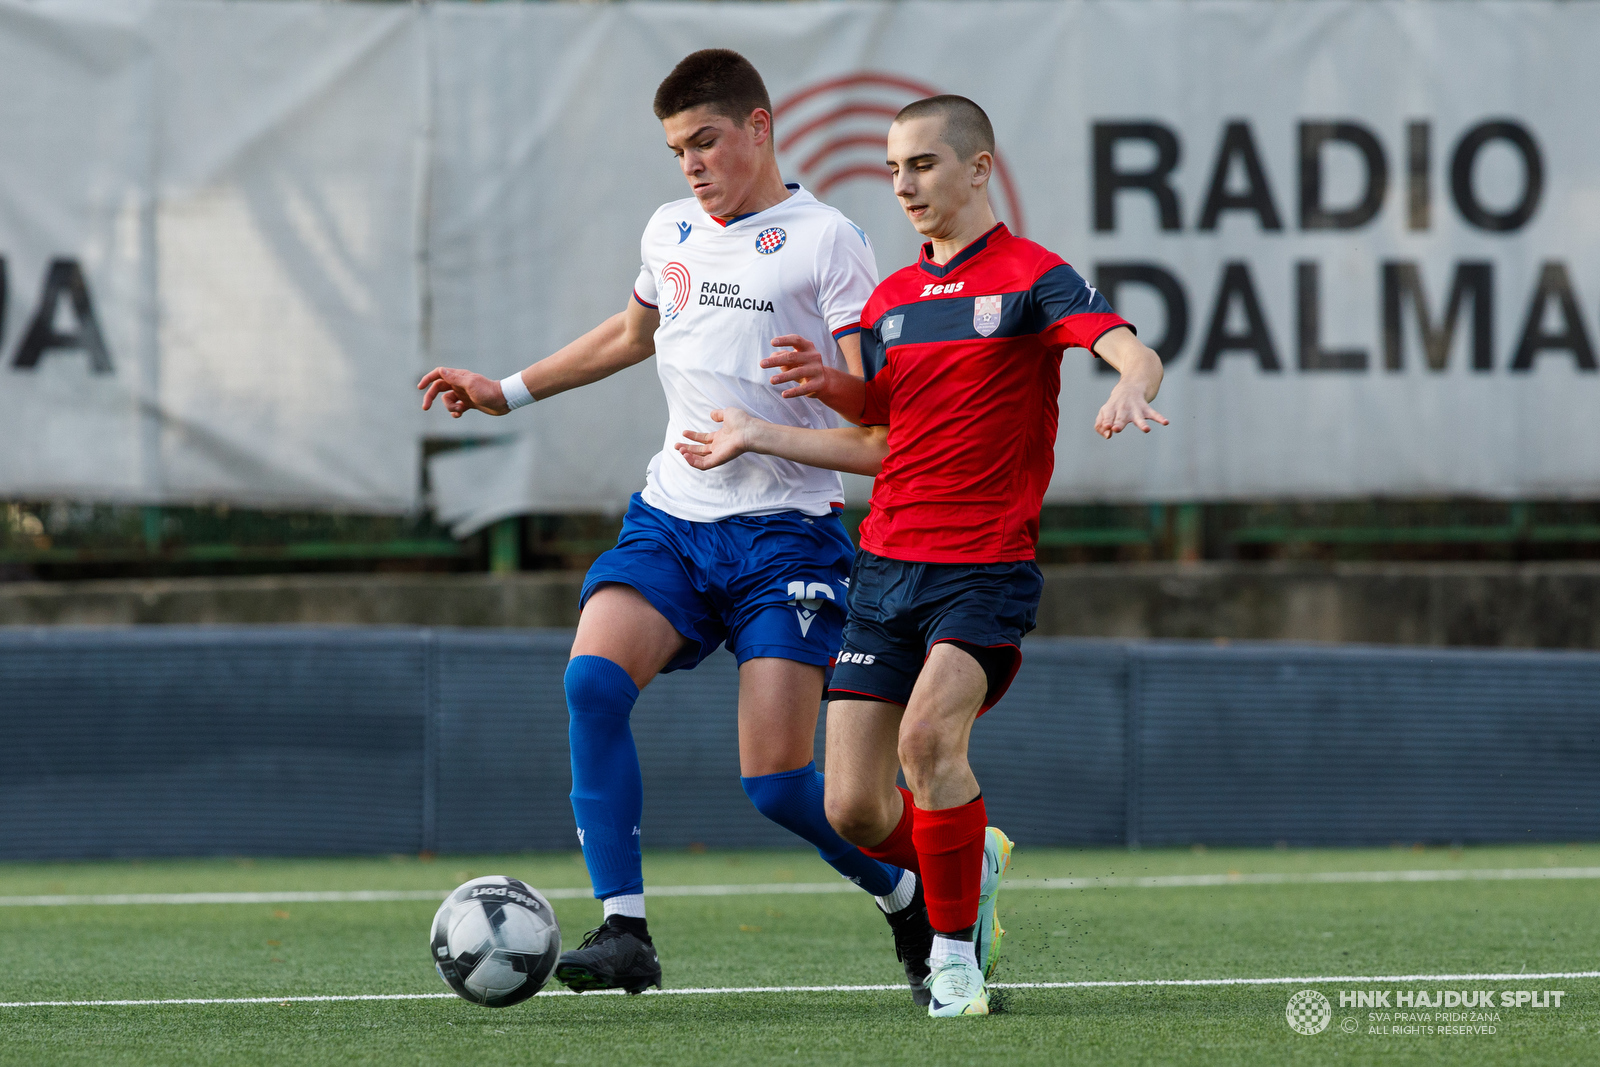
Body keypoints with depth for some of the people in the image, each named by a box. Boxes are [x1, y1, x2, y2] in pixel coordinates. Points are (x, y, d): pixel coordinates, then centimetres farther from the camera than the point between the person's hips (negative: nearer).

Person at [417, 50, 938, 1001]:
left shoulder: (825, 241, -5)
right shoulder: (671, 233, 14)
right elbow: (633, 334, 34)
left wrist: (824, 391, -32)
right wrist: (508, 393, 36)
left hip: (785, 529, -5)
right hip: (672, 519, 5)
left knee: (776, 782, -10)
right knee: (593, 678, -23)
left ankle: (910, 901, 18)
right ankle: (625, 931, -21)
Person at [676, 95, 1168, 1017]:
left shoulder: (1029, 276, -4)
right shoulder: (891, 300, 14)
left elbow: (1132, 353, -20)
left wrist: (1132, 388, -43)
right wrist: (761, 436, 18)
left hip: (987, 568, -6)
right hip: (888, 566, 6)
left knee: (929, 737, -29)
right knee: (854, 811, -2)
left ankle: (956, 949, -10)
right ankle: (975, 864, 29)